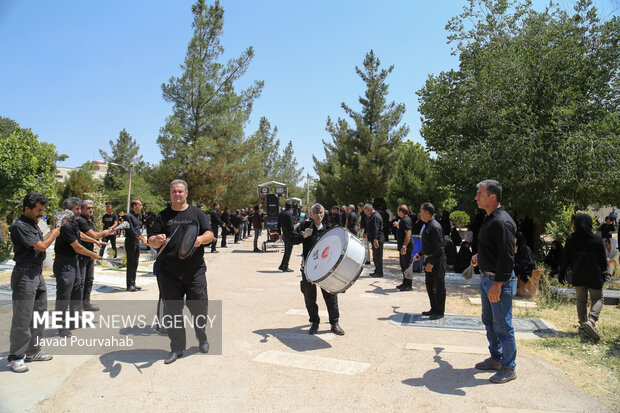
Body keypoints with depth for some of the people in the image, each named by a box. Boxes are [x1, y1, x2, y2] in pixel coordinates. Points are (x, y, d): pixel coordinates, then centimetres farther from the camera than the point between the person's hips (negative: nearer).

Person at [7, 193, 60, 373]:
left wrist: (53, 230, 13)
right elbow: (42, 246, -19)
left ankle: (33, 351, 26)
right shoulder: (19, 226, -17)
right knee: (23, 318, -3)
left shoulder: (33, 223, 12)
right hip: (25, 275, -9)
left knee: (39, 314, 15)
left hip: (38, 273, 9)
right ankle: (16, 357, 9)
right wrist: (55, 233, -3)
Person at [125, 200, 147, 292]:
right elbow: (131, 231, -19)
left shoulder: (138, 215, 14)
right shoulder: (129, 216, -14)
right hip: (130, 242, -8)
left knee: (135, 264, 12)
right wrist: (141, 239, -18)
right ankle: (129, 285, 4)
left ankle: (133, 284, 19)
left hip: (137, 241, 8)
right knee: (130, 264, -3)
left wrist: (142, 237, 7)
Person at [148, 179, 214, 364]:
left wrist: (201, 239, -20)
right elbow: (152, 240, 5)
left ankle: (202, 338, 30)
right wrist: (156, 240, -18)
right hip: (169, 273, 1)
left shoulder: (197, 213, 8)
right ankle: (177, 348, 20)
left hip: (195, 271, -1)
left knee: (199, 307, 3)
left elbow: (210, 234, 2)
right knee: (171, 311, 5)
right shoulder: (163, 216, 9)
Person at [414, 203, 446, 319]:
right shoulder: (427, 225, 13)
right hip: (429, 259, 10)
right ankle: (434, 309, 28)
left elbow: (438, 247, -22)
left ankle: (439, 312, 11)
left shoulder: (435, 227, -19)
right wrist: (419, 254, 21)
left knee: (439, 286, 1)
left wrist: (431, 263, -23)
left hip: (437, 261, -10)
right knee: (429, 285, 16)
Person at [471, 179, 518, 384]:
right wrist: (480, 256, 15)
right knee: (489, 321, 20)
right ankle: (496, 358, 35)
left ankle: (509, 368, 16)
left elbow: (507, 256, -25)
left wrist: (497, 284, -25)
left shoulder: (502, 222, -21)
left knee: (502, 325, 1)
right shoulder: (488, 218, 10)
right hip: (486, 278, 10)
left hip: (499, 280, -10)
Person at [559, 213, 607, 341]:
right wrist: (603, 273, 14)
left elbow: (565, 258, 0)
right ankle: (591, 320, -15)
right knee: (597, 298, 8)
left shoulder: (571, 239, -4)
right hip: (594, 275, -1)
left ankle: (583, 323, 12)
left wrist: (562, 273, 7)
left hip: (578, 276, 2)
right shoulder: (598, 239, -6)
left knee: (581, 299, 14)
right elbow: (603, 259, 1)